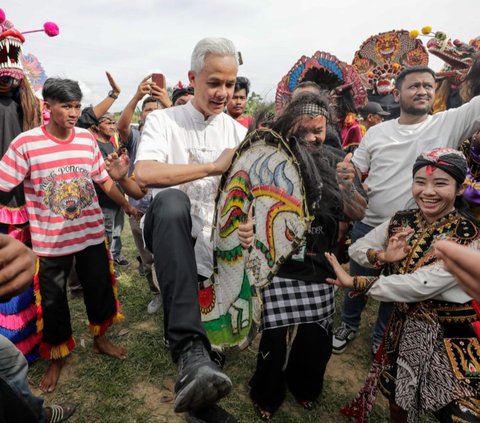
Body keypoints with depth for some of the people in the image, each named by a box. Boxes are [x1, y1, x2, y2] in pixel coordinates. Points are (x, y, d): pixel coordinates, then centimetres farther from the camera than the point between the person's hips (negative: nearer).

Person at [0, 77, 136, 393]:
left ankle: (101, 339, 44)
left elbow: (104, 180, 9)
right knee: (52, 301, 14)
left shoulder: (87, 139, -1)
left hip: (91, 234, 3)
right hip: (50, 242, -2)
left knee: (100, 290, 17)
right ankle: (57, 357, 39)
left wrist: (128, 206, 14)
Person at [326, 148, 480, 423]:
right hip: (404, 326, 5)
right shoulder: (403, 221, -5)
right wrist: (383, 257, -20)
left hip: (450, 336, -5)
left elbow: (421, 286, -30)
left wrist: (354, 282, -25)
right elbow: (357, 248, 2)